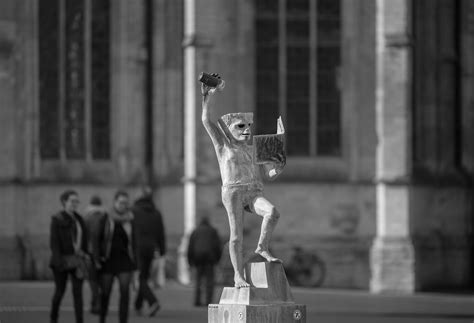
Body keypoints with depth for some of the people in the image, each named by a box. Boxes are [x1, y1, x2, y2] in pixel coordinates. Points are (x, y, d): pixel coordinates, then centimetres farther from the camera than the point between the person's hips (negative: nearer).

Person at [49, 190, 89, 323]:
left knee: (78, 291, -5)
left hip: (76, 260, 4)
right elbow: (54, 242, -12)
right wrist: (58, 261, -18)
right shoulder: (57, 220, -7)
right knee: (60, 291, 8)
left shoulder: (78, 219, 11)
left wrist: (84, 255, 9)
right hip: (62, 260, -4)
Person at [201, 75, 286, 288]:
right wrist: (207, 98, -6)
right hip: (233, 191, -3)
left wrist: (278, 166, -1)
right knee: (236, 236, -6)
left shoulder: (255, 149, 19)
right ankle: (238, 275, 3)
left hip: (255, 192, 3)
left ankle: (262, 248, -9)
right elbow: (207, 121, -1)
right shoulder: (224, 145, 7)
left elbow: (269, 174, 19)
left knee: (272, 212, -26)